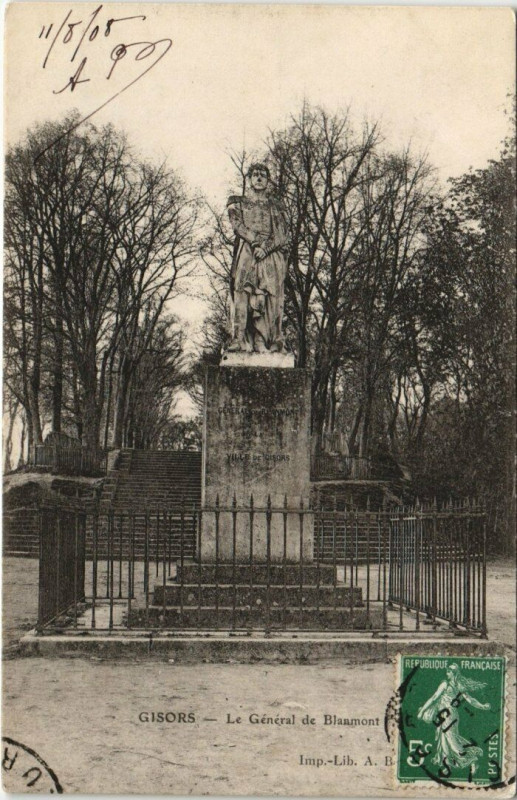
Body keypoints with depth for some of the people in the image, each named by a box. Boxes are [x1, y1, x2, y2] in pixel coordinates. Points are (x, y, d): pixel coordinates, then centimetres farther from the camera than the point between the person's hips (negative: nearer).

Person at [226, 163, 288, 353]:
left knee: (271, 297, -9)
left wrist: (265, 248, -11)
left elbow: (282, 235, 7)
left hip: (271, 255, 1)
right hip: (246, 254, -1)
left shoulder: (275, 206, 19)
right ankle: (239, 339, -21)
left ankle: (273, 341, -13)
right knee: (242, 294, -15)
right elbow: (238, 226, 1)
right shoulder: (238, 203, 18)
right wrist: (257, 241, -14)